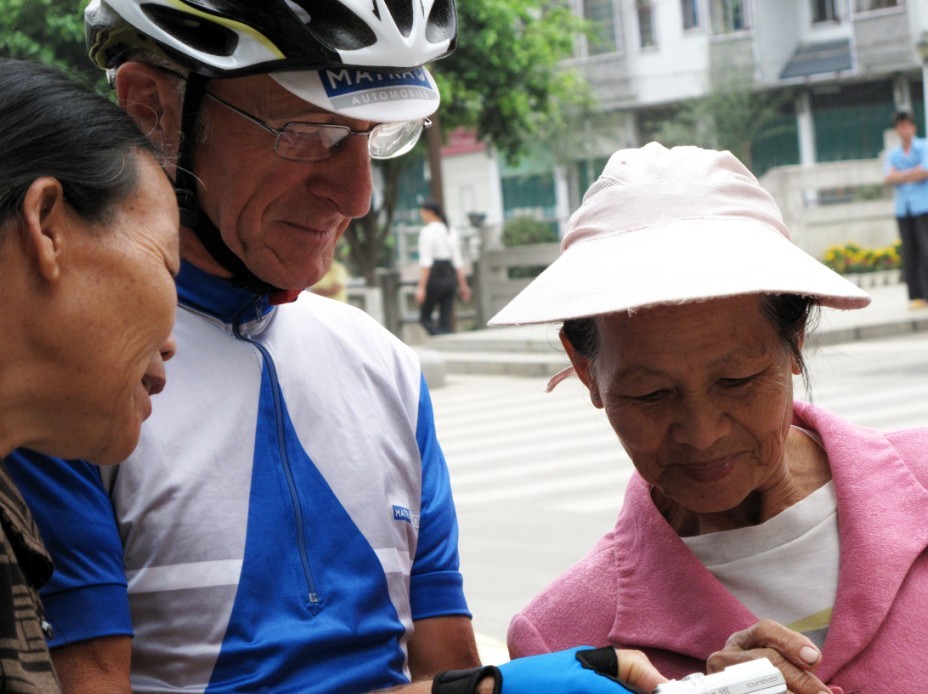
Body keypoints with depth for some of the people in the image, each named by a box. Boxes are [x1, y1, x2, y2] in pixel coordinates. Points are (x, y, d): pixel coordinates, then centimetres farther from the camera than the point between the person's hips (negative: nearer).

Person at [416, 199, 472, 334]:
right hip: (451, 276, 7)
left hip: (435, 277, -6)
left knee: (425, 317, 5)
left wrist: (421, 287, -16)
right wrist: (463, 284, 15)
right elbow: (458, 261, 11)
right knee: (446, 321, 10)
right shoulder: (451, 232, 11)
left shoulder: (427, 232, -10)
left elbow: (426, 262, -15)